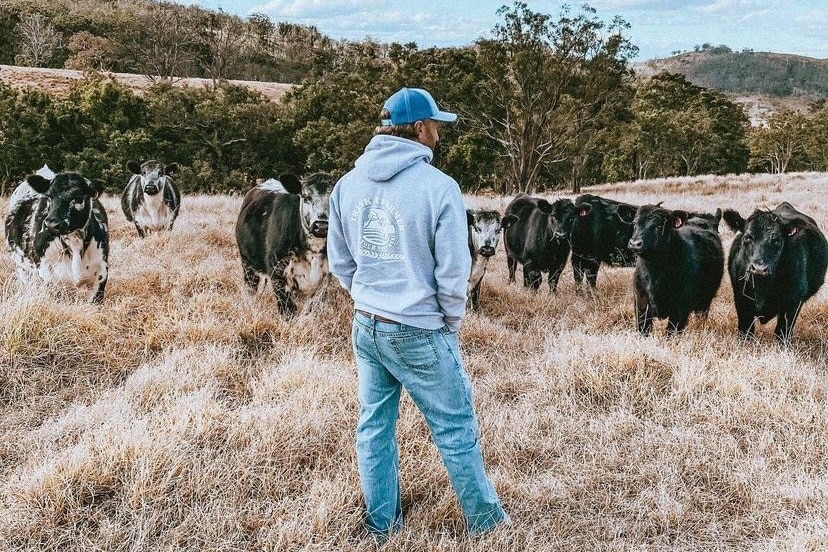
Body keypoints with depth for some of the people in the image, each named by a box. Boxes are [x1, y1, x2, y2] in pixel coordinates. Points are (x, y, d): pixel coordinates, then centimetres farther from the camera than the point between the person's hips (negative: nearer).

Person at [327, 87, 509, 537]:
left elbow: (339, 262, 8)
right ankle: (483, 518, 29)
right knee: (456, 429, 12)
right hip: (419, 333, -5)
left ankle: (381, 522, 31)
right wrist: (451, 322, 2)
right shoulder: (438, 187, -17)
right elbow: (453, 272, -14)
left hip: (365, 326, 6)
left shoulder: (347, 184, 0)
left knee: (374, 425, 17)